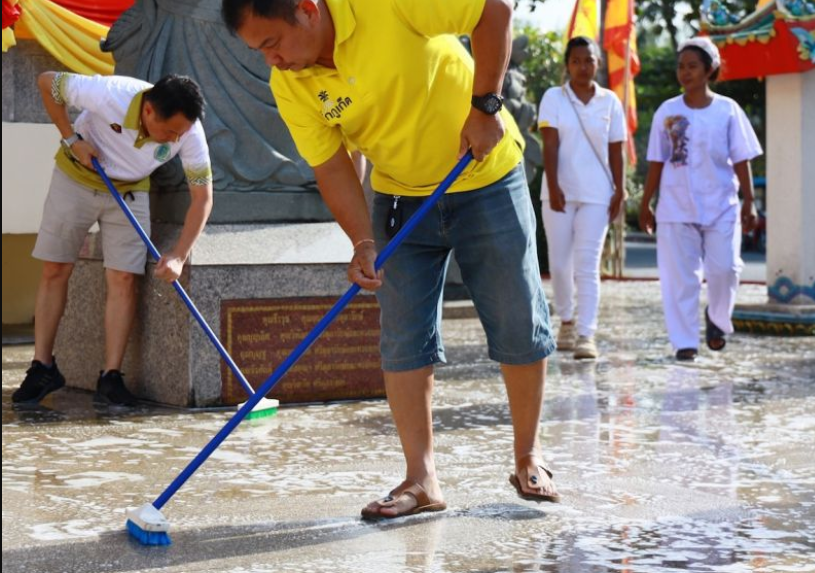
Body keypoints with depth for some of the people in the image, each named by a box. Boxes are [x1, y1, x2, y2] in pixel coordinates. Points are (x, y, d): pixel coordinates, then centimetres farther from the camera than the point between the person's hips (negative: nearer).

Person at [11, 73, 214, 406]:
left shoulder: (189, 131, -27)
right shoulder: (110, 94, -35)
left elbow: (202, 197, -19)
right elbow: (47, 82, -19)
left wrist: (179, 256, -27)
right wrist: (71, 138, -22)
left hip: (129, 191, 1)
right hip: (76, 176, -1)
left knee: (123, 279, -9)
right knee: (54, 271, 0)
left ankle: (111, 378, -4)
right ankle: (43, 369, 10)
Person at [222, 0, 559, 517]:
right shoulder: (290, 86, -12)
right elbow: (332, 167, -8)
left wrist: (485, 104, -22)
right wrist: (364, 243, -21)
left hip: (486, 178, -3)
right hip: (401, 197, 4)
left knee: (520, 327, 2)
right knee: (404, 341, -4)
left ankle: (528, 459, 19)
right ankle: (422, 480, 4)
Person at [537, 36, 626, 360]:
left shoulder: (609, 101, 5)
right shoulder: (553, 97, 1)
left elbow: (615, 150, 7)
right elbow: (550, 146, -7)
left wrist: (619, 191, 1)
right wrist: (553, 187, -15)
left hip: (596, 195, 0)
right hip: (560, 192, 0)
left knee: (588, 266, -8)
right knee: (559, 263, 6)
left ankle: (586, 335, -11)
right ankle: (566, 320, 28)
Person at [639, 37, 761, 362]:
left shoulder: (727, 110, 1)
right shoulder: (667, 112, 4)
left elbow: (741, 161, 2)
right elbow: (656, 163, 7)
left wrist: (748, 203, -2)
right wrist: (646, 204, 6)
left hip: (721, 205, -1)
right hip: (676, 207, 1)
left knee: (724, 268, -7)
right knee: (680, 276, 0)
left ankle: (717, 318, 22)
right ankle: (684, 342, 8)